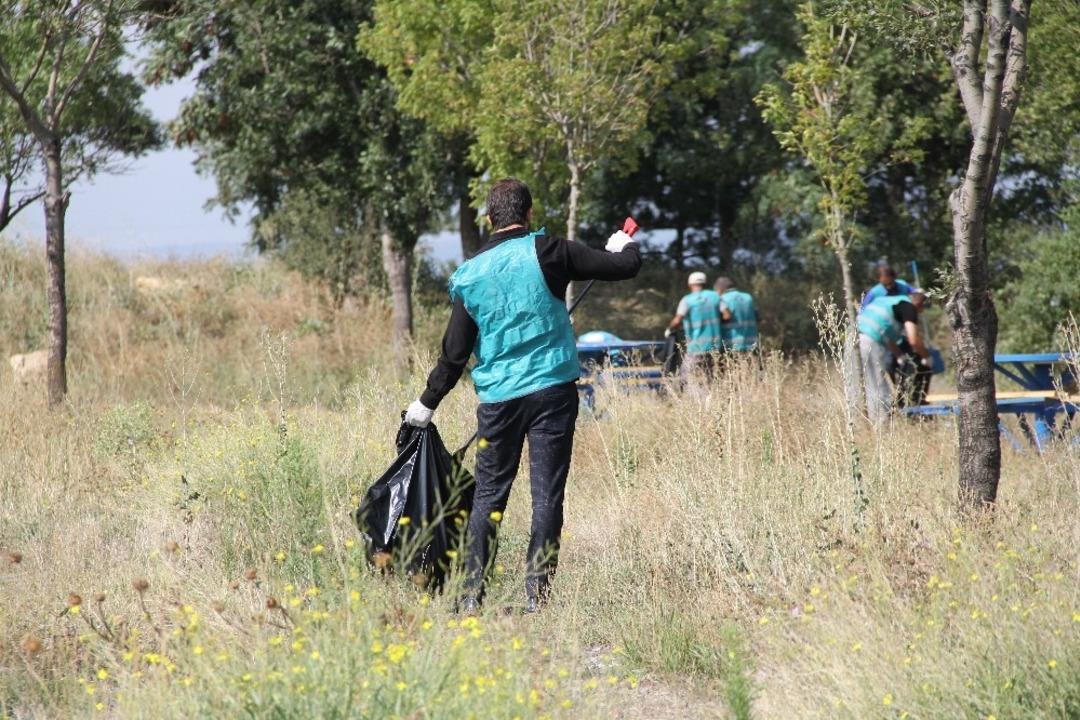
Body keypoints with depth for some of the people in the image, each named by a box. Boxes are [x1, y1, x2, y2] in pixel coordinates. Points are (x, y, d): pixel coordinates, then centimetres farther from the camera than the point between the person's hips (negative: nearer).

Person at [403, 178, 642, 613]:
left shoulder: (470, 274, 2)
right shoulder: (546, 252, -5)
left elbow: (455, 352, 4)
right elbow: (625, 266, -2)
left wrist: (427, 403, 16)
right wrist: (623, 246, 22)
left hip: (498, 398, 2)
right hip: (553, 390, -2)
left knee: (488, 496, 9)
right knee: (547, 495, 2)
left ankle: (472, 597, 6)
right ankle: (536, 597, 1)